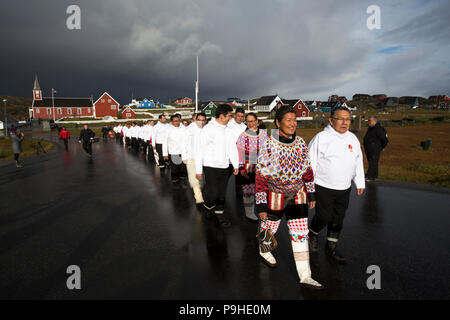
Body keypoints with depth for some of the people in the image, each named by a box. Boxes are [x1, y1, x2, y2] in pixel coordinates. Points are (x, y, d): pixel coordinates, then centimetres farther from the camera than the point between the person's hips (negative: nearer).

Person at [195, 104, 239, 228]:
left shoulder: (228, 130, 8)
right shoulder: (208, 129, -9)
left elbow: (232, 148, 10)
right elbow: (199, 150, -8)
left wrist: (236, 165, -2)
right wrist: (198, 170, -9)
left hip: (224, 167, 6)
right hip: (210, 167, -5)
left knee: (222, 193, 12)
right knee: (212, 193, -9)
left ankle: (219, 214, 28)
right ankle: (207, 206, 22)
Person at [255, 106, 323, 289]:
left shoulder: (301, 143, -3)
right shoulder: (269, 146, -18)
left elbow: (307, 170, 8)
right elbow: (260, 178, -16)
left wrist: (311, 195, 11)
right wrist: (261, 205, -16)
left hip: (298, 195, 4)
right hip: (275, 196, -4)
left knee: (301, 233, 4)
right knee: (269, 226, 17)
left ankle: (305, 276, 14)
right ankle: (263, 250, 49)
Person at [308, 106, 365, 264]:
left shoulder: (353, 139, 8)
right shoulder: (321, 137, -10)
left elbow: (358, 162, 18)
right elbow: (310, 162, -9)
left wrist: (360, 183, 16)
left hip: (344, 189, 6)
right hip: (323, 187, -5)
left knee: (338, 220, 12)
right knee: (324, 217, -1)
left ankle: (331, 248, 28)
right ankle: (313, 234, 31)